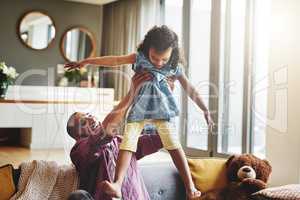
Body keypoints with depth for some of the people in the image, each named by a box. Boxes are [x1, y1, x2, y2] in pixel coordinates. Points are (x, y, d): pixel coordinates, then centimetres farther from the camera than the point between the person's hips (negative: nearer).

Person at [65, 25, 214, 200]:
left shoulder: (175, 67, 0)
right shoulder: (140, 58, -1)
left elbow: (190, 89, 5)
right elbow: (115, 60, -2)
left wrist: (205, 110, 4)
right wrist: (87, 61, -3)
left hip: (163, 108, -1)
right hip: (139, 108, 1)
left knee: (173, 144, -12)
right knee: (128, 142, -13)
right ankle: (117, 185, -22)